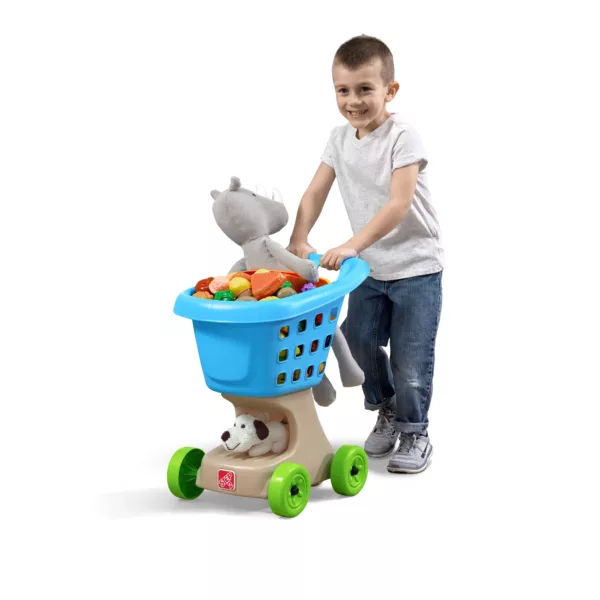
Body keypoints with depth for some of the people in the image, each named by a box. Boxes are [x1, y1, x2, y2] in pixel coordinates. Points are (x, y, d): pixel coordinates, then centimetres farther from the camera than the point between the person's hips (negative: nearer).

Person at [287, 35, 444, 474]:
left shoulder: (403, 138, -18)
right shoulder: (340, 139, 1)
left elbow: (399, 204, -26)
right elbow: (315, 193, 2)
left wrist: (352, 246, -33)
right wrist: (299, 240, -13)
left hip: (416, 267, -6)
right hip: (370, 268, 6)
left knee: (410, 356, -3)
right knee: (359, 340, 8)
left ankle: (415, 432, 17)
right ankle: (388, 412, 31)